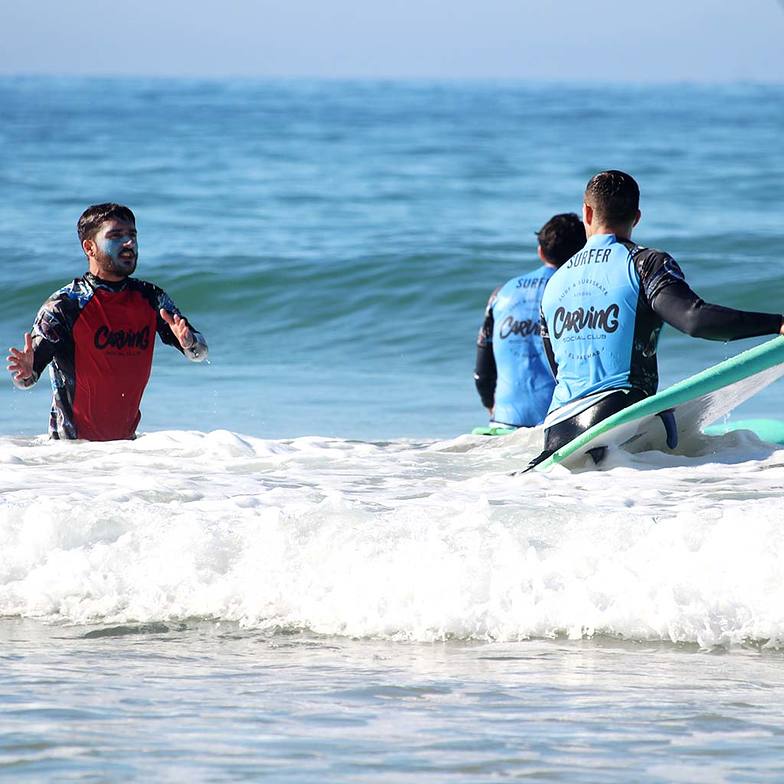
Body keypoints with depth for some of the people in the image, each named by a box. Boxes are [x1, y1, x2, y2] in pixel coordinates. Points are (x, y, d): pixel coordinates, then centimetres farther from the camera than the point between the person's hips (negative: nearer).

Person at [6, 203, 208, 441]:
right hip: (73, 445, -5)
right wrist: (26, 372, -39)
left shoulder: (151, 299, 4)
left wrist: (189, 343, -19)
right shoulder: (64, 305, -11)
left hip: (126, 439, 5)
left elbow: (200, 353, 5)